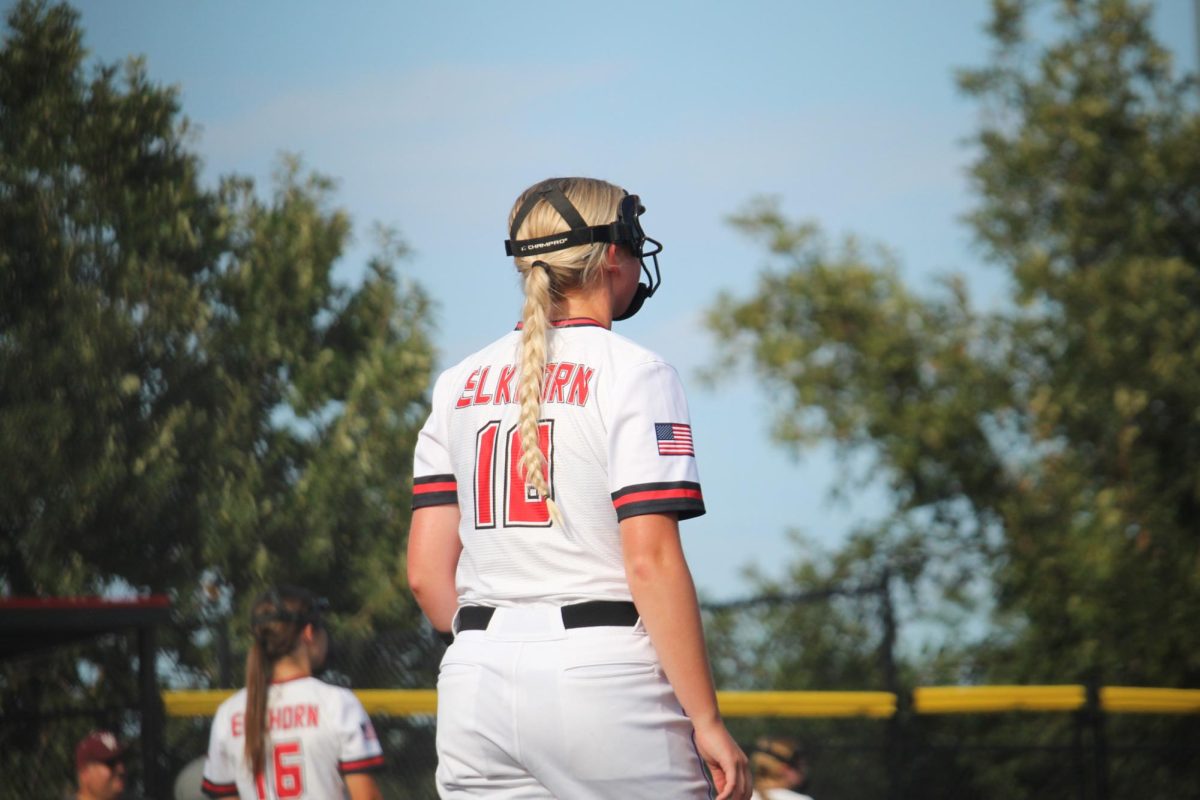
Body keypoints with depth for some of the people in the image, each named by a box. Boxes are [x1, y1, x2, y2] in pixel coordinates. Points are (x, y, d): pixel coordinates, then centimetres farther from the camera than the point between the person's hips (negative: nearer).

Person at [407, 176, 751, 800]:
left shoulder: (460, 384, 12)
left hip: (477, 679, 6)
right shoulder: (632, 374, -4)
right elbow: (651, 559, -13)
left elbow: (426, 572, 9)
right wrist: (706, 721, -11)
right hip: (603, 674, -6)